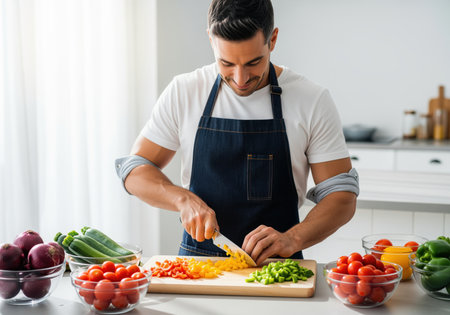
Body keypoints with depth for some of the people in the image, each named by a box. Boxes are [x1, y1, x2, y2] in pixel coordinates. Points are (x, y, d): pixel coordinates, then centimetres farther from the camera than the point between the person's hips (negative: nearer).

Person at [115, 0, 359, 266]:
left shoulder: (313, 100, -5)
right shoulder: (183, 92, -1)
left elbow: (342, 196, -3)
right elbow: (134, 170, 5)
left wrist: (292, 239, -20)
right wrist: (184, 199, -14)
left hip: (276, 267, 0)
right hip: (196, 263, 1)